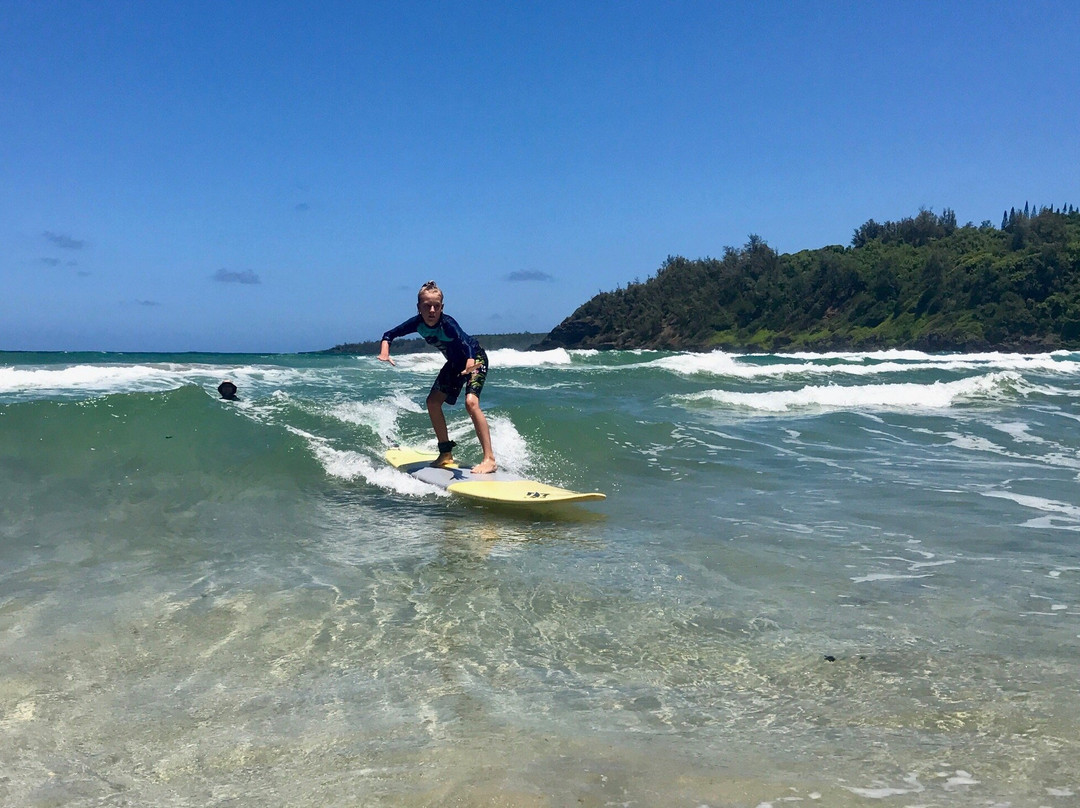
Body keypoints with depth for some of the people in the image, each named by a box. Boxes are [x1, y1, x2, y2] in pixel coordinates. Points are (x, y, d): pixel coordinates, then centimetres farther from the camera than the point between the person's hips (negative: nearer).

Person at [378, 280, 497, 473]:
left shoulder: (447, 323, -34)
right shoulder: (418, 323, -16)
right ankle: (446, 453, 18)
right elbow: (389, 335, -7)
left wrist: (470, 365, -71)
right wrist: (384, 352, -28)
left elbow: (466, 343, -50)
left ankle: (490, 459, -27)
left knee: (471, 402, -27)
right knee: (433, 402, 5)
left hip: (475, 358, -8)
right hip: (455, 363, 8)